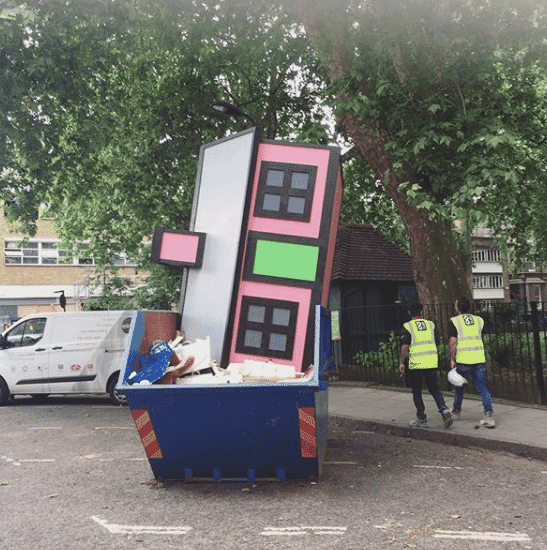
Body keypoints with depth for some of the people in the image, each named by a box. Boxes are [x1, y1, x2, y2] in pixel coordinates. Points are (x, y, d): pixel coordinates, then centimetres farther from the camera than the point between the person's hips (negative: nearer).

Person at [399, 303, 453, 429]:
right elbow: (435, 344, 17)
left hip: (416, 365, -4)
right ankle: (444, 409, -7)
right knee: (434, 389, 14)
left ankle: (422, 419, 11)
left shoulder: (407, 327, -3)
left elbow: (404, 347, -11)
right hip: (432, 363, 4)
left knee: (417, 392, 8)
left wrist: (401, 363, -4)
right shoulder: (431, 324, 10)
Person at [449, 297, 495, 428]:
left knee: (459, 386, 17)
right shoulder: (479, 320, 11)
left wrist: (452, 359, 0)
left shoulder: (454, 321, -2)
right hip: (479, 359, 3)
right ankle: (489, 414, -10)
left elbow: (453, 342, -8)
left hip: (463, 360, -3)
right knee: (483, 387, 3)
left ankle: (456, 410, 37)